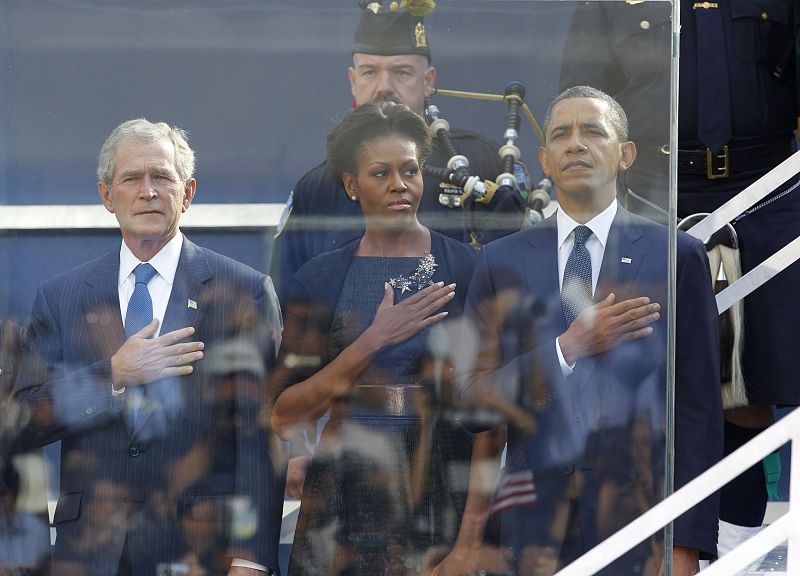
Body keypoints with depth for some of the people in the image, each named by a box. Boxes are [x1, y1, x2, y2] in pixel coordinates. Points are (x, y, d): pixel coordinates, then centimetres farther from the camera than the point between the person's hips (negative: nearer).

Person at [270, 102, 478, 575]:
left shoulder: (468, 269, -1)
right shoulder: (320, 279, 3)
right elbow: (285, 416, -4)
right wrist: (374, 341, -12)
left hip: (439, 487, -1)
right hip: (348, 496, 1)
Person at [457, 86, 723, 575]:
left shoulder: (677, 256, 4)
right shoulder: (502, 261, 10)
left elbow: (698, 407, 2)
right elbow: (475, 395, 3)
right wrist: (569, 347, -10)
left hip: (642, 521, -1)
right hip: (534, 528, 2)